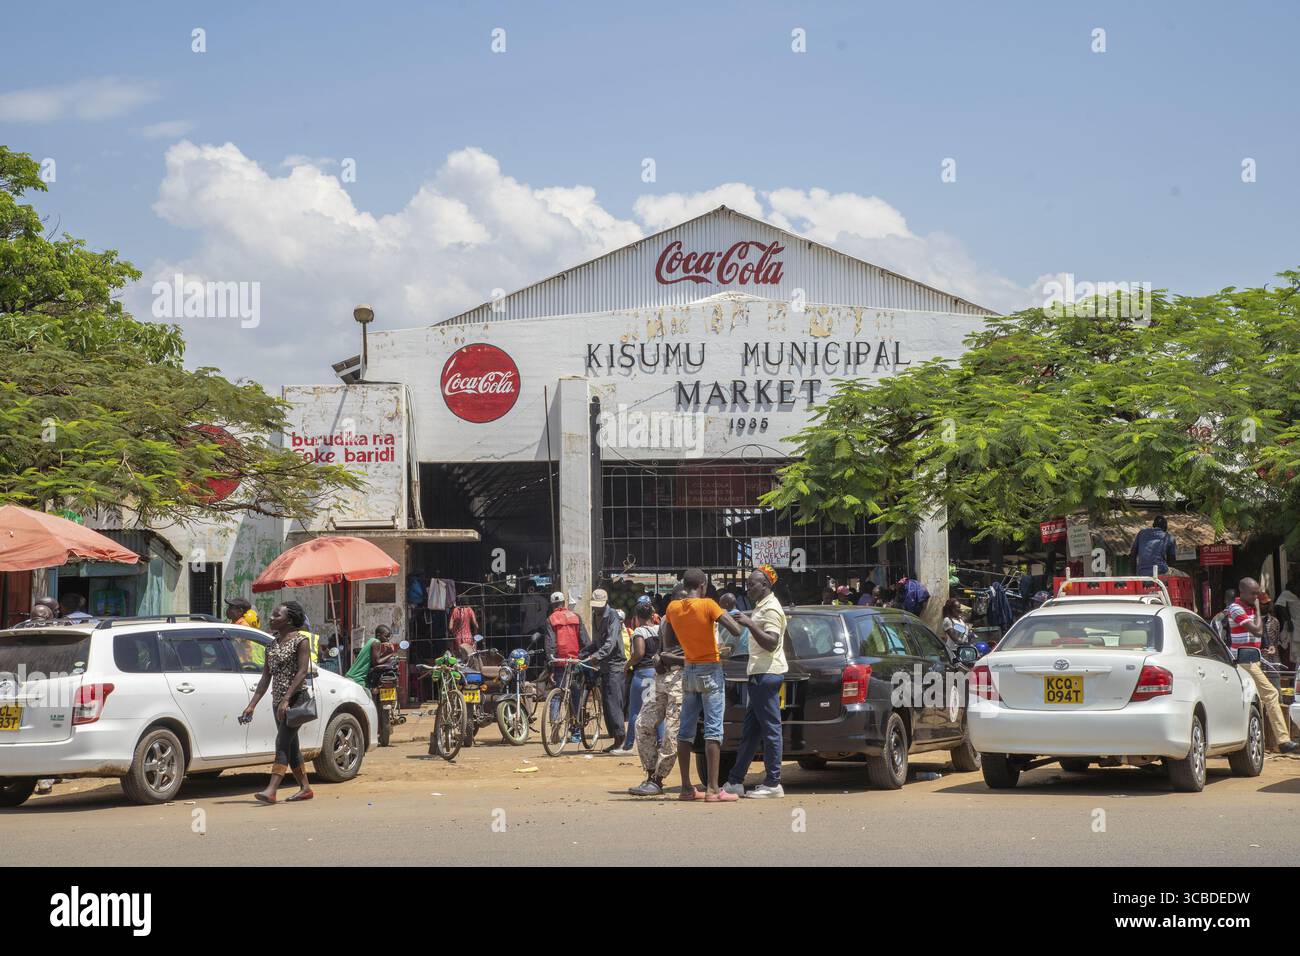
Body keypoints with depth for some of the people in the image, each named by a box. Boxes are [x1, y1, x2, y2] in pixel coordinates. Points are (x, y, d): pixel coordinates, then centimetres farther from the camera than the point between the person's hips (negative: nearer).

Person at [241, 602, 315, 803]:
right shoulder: (272, 643, 14)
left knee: (282, 743, -16)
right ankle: (305, 788, 18)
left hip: (295, 699, -8)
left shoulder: (300, 640, -7)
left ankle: (271, 790, -25)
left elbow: (302, 672, -16)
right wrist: (252, 704, 9)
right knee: (290, 745, 10)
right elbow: (266, 677, 15)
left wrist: (286, 699, -24)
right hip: (278, 701, 8)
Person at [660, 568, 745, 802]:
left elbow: (667, 640, 12)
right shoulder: (708, 605, -14)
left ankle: (686, 788, 9)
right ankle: (713, 789, -11)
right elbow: (736, 631, -19)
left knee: (686, 730, 9)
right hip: (710, 671, -5)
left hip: (689, 671, 5)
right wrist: (736, 620, 1)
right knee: (713, 729, -6)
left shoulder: (673, 608, 2)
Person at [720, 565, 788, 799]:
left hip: (767, 674, -11)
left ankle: (773, 784, -4)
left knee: (770, 728, -7)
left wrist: (749, 624, -28)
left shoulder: (771, 609, -13)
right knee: (750, 731, 11)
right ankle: (735, 781, 15)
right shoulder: (761, 607, 19)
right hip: (759, 673, 11)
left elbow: (771, 643, -24)